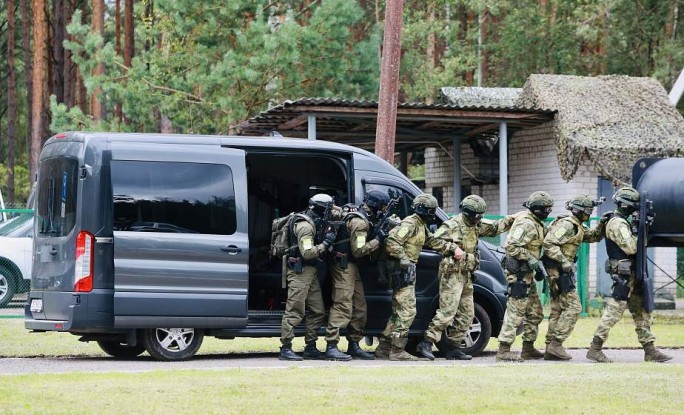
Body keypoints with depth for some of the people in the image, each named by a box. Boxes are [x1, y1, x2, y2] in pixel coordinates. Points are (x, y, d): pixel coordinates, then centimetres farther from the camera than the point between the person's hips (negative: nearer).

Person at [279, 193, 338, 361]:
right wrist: (326, 243, -16)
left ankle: (310, 348, 16)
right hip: (300, 271, -10)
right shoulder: (305, 226, -15)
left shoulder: (314, 223, 17)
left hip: (310, 271, 10)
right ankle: (286, 349, -9)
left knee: (317, 311, 10)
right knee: (295, 311, -10)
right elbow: (307, 253, -22)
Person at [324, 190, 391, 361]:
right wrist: (378, 240, -15)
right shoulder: (359, 222, -18)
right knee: (343, 306, -14)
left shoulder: (364, 218, 14)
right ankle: (331, 347, -17)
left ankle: (354, 345, 19)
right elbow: (359, 250, -21)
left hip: (351, 266, 10)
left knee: (359, 307, 13)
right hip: (344, 266, -10)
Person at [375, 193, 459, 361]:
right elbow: (392, 242, -24)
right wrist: (403, 259, -26)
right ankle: (397, 351, -10)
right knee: (407, 311, -11)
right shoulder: (410, 223, -14)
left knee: (399, 312, 13)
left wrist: (452, 247, 18)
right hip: (402, 271, -11)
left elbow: (433, 242, 28)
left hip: (408, 271, 11)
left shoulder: (422, 226, 18)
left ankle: (384, 347, 17)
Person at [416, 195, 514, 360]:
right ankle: (426, 343, -15)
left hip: (466, 276, 9)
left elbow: (494, 227, 26)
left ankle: (453, 348, 14)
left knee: (466, 314, 9)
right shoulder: (453, 225, -12)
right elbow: (434, 240, -19)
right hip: (452, 274, -9)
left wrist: (510, 220, 14)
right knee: (447, 311, -16)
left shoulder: (475, 226, 14)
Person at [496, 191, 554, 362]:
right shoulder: (527, 224, -18)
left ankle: (528, 349, 22)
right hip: (519, 272, -11)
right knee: (516, 311, -10)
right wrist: (529, 259, -22)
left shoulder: (535, 223, 14)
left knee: (535, 312, 15)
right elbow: (511, 246, -26)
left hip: (527, 273, 11)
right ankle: (503, 350, -9)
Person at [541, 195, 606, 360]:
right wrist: (564, 261, -26)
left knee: (558, 309, 11)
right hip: (559, 271, -11)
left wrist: (602, 225, 5)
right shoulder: (567, 224, -15)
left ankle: (550, 349, 13)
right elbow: (548, 243, -23)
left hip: (560, 271, 11)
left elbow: (593, 236, 24)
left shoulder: (577, 226, 16)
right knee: (573, 307, -11)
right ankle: (556, 344, -13)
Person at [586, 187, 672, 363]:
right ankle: (595, 349, -5)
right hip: (623, 274, -10)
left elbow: (632, 245, 18)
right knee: (613, 312, -9)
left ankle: (650, 350, 11)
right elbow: (630, 247, -22)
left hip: (631, 275, 10)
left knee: (642, 312, 9)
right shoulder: (617, 223, -14)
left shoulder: (623, 222, 18)